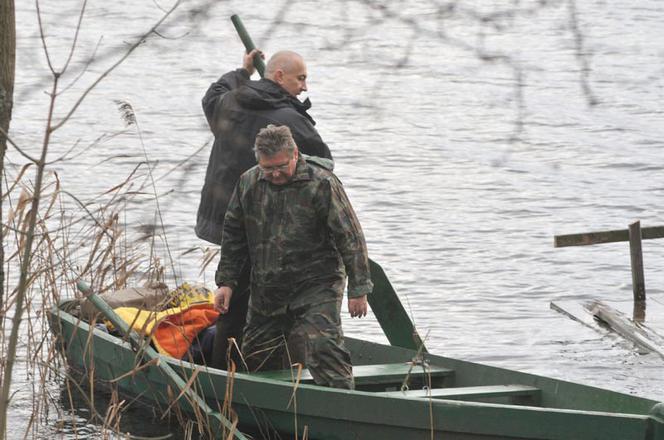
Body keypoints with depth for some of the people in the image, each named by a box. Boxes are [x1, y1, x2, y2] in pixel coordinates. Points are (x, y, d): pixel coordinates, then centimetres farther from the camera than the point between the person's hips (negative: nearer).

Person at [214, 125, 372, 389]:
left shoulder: (321, 184, -13)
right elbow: (233, 236, 14)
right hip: (266, 293, 6)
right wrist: (226, 282, 9)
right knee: (254, 356, 11)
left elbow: (350, 238, -10)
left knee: (322, 348, -21)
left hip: (317, 288, -5)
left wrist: (358, 289, -11)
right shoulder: (248, 184, 3)